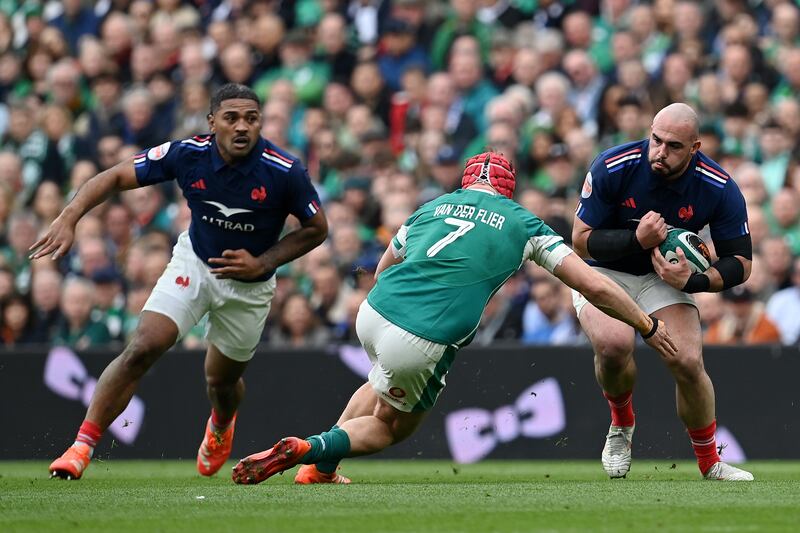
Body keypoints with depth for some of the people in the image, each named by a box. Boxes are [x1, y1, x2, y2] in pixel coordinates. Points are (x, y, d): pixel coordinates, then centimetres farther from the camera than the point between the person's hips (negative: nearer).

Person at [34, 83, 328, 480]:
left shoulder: (283, 172, -25)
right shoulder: (187, 154, -21)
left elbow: (317, 228, -9)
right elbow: (114, 178, -14)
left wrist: (262, 262, -20)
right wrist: (68, 219, -28)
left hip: (250, 283, 0)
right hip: (194, 264, 0)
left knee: (222, 379, 15)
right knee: (142, 349, -19)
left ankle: (220, 427, 54)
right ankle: (82, 447, -15)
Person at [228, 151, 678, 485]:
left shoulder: (432, 207, 20)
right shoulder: (525, 225, 11)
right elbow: (595, 286, 10)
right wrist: (649, 327, 21)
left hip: (373, 314, 5)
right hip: (423, 345, -5)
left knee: (382, 385, 39)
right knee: (388, 427, 21)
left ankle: (320, 469, 30)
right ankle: (302, 451, -4)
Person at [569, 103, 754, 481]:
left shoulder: (720, 190, -19)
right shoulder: (611, 167, -24)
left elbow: (740, 263, -10)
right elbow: (581, 240, -16)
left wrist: (691, 281, -28)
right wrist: (638, 239, -33)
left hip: (664, 276, 2)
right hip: (603, 271, -1)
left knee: (688, 363, -18)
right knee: (614, 344, -31)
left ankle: (710, 463, 7)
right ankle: (621, 423, 1)